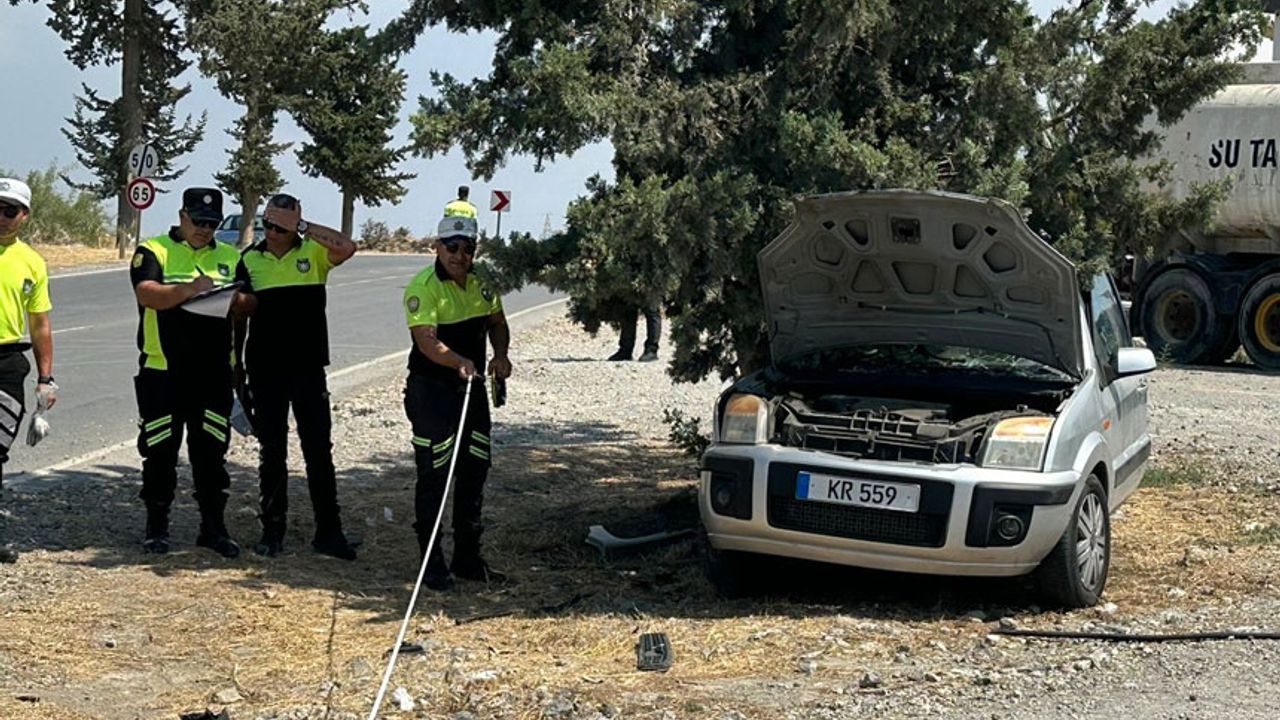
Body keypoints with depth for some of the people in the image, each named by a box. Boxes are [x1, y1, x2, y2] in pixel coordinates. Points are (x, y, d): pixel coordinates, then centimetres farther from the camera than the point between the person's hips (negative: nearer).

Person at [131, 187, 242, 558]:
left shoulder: (230, 258, 14)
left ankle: (213, 526, 15)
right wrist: (189, 289, -31)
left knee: (212, 451, 6)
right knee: (160, 452, 4)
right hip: (163, 373, -3)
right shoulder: (154, 251, 2)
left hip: (213, 373, 3)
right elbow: (147, 294, -15)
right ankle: (156, 527, 16)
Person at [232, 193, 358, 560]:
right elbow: (238, 315, 10)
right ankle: (273, 530, 17)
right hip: (265, 371, 1)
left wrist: (303, 226, -20)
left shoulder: (313, 252, 0)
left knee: (319, 451, 3)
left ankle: (328, 532, 10)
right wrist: (237, 364, 8)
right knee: (272, 453, 8)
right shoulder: (250, 259, 5)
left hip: (309, 369, -1)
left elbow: (347, 248, -22)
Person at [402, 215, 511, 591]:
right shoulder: (423, 286, -18)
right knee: (433, 475, -2)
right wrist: (459, 362, -45)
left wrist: (500, 355, -2)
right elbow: (426, 339, -29)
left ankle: (467, 557, 25)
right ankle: (431, 561, 8)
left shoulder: (483, 282, 4)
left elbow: (497, 323, 17)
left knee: (475, 471, 13)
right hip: (430, 387, -7)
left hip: (472, 386, 7)